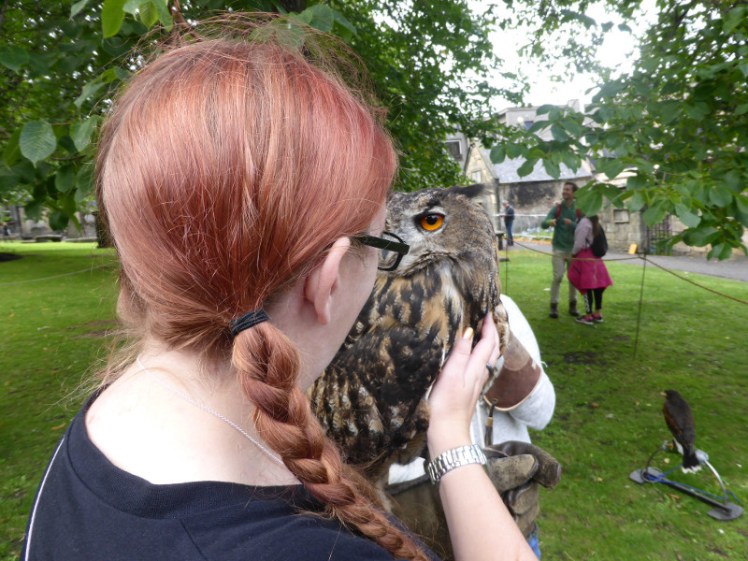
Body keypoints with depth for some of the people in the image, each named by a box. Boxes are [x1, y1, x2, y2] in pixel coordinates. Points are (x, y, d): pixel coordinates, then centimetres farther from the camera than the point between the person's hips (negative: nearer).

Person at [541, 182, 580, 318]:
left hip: (574, 248, 2)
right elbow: (543, 224, -12)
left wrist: (572, 224, -24)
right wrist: (549, 222, -35)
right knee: (557, 277, -8)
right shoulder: (556, 208, -1)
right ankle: (554, 306, -2)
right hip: (559, 248, -1)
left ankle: (572, 305, 19)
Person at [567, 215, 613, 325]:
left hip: (585, 257, -9)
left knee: (586, 286, -4)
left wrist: (573, 253, -2)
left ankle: (588, 316, 1)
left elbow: (579, 243, -17)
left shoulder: (584, 222, -16)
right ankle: (598, 313, 20)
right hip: (595, 257, 9)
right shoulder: (596, 223, 11)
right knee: (597, 285, 11)